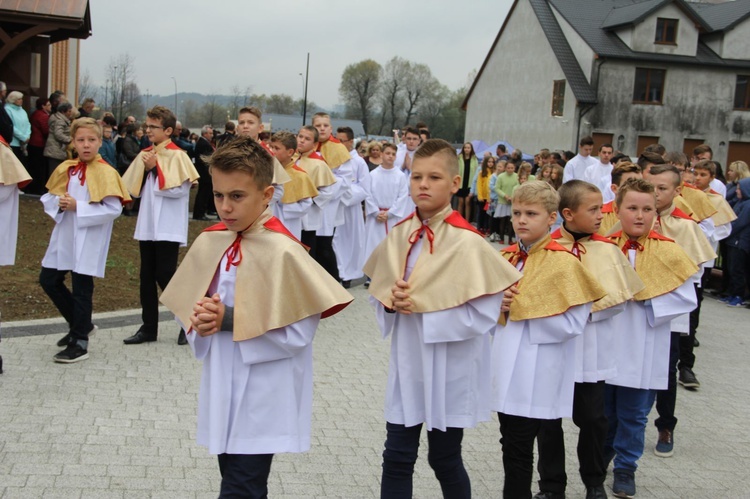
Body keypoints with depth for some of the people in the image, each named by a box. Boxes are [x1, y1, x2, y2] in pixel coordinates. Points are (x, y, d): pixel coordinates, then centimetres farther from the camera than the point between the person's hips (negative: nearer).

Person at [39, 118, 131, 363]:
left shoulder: (105, 173, -12)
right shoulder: (66, 169, 7)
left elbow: (114, 209, -20)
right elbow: (48, 197, 15)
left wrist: (78, 207, -22)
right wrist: (58, 205, -8)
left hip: (88, 241, -7)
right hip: (64, 236, 7)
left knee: (81, 288, 0)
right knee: (48, 280, 12)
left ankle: (80, 343, 13)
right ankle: (81, 325, 29)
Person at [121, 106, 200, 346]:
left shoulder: (177, 155, -9)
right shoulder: (145, 155, 12)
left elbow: (179, 189, -19)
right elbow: (135, 188, 10)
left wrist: (154, 168, -14)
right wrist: (144, 168, -6)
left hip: (168, 227, -7)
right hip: (147, 225, 7)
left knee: (165, 275, -6)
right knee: (147, 277, 10)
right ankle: (149, 327, 19)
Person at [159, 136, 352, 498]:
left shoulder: (282, 251, -18)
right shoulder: (210, 243, 2)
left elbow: (299, 332, -20)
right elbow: (188, 305, 12)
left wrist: (231, 321, -21)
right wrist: (201, 321, -11)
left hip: (263, 398, -7)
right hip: (223, 389, 7)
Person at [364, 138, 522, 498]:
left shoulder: (467, 242, -16)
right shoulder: (399, 235, 1)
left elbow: (484, 314, -19)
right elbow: (377, 292, 11)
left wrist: (423, 306, -21)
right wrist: (391, 301, -12)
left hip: (450, 369, -5)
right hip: (407, 363, 5)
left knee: (444, 459, 11)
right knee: (397, 458, 9)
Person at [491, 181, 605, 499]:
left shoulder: (563, 263, -11)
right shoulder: (505, 258, 8)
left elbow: (572, 323, -18)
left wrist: (522, 307, -17)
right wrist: (499, 305, -6)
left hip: (536, 375, -6)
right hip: (506, 368, 6)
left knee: (518, 448, 0)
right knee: (511, 443, 15)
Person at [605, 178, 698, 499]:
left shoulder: (667, 252, -7)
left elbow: (686, 299, -9)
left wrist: (648, 304, -17)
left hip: (642, 350, -2)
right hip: (605, 343, 2)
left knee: (633, 414, 8)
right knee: (603, 409, 16)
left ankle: (625, 467, 26)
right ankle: (603, 453, 40)